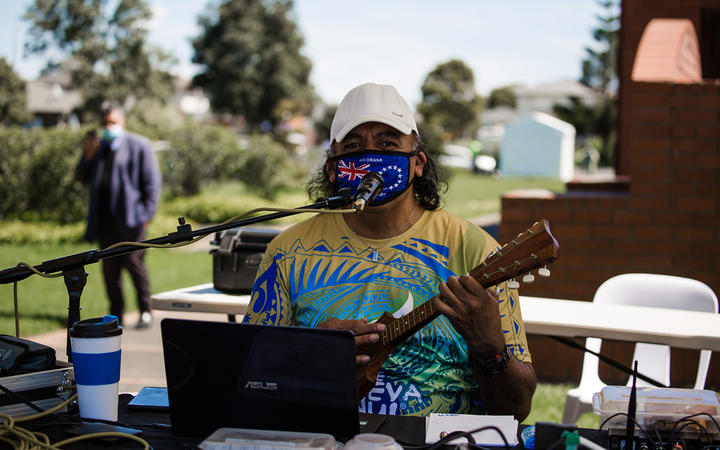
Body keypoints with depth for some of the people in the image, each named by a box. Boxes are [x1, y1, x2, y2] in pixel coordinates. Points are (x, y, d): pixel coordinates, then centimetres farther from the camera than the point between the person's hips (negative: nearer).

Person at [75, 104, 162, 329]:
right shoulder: (99, 147, 17)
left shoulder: (139, 145, 1)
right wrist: (87, 156, -1)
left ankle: (145, 312, 6)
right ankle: (116, 315, 14)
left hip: (130, 218, -5)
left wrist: (147, 212, -9)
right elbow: (83, 177, 17)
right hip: (106, 219, 5)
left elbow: (152, 181, -2)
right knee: (110, 267, 6)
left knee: (133, 262, -7)